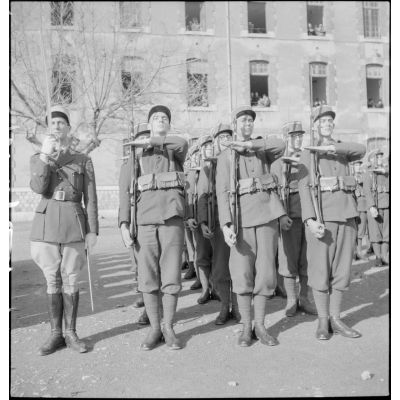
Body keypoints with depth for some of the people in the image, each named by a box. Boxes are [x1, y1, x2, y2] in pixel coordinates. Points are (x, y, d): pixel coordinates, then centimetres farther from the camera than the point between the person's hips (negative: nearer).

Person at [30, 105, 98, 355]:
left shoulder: (84, 161, 5)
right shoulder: (38, 159, 10)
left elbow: (91, 199, 1)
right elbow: (39, 188, -9)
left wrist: (93, 231, -5)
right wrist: (45, 154, -12)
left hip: (74, 225, -1)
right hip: (46, 223, 1)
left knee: (71, 279, 4)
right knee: (53, 280, 6)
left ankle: (71, 334, 17)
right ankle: (56, 335, 17)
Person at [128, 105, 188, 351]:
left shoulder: (177, 148, 13)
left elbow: (182, 143, -15)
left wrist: (148, 142, -8)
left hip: (172, 215, -1)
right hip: (146, 218, 2)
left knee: (171, 275, -1)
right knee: (147, 277, 2)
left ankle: (169, 328, 14)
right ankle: (155, 329, 16)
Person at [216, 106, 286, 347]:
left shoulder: (262, 149, 17)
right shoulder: (225, 157, 8)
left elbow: (281, 146, -8)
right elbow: (222, 193, -3)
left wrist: (250, 144, -9)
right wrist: (226, 225, -15)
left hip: (268, 215, 2)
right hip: (242, 218, -2)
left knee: (265, 272, 3)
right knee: (242, 274, 0)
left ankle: (260, 326, 16)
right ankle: (246, 327, 14)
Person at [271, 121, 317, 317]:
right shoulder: (276, 165, 7)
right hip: (289, 218, -2)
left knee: (308, 260, 5)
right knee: (289, 259, 1)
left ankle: (304, 299, 18)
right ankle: (291, 300, 14)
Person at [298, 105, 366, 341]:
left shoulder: (343, 151, 17)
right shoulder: (309, 153, 5)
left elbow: (362, 150, -6)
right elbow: (304, 187, -6)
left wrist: (330, 147, -16)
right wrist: (310, 219, -18)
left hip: (346, 214, 4)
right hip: (322, 215, -4)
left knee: (342, 268, 6)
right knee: (320, 270, -1)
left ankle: (335, 319, 18)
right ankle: (323, 321, 12)